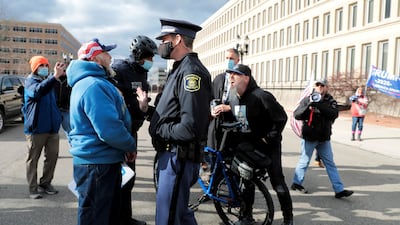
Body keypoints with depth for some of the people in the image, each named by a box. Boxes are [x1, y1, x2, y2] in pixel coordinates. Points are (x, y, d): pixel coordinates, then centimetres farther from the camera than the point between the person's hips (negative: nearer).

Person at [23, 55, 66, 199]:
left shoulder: (48, 81, 16)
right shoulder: (30, 81, -6)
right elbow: (38, 91, -34)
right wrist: (55, 76, -46)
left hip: (52, 127, 7)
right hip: (36, 128, -7)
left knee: (52, 156, 10)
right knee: (33, 159, 3)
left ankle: (45, 183, 23)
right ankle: (33, 188, 11)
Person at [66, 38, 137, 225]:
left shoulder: (92, 82, 15)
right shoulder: (94, 85, -21)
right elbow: (110, 129, -28)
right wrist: (131, 146, -10)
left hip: (102, 160, 11)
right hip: (97, 163, -11)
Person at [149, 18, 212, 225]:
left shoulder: (191, 72, -19)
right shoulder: (180, 69, 14)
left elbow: (190, 128, -27)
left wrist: (159, 130, -13)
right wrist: (150, 112, 4)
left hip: (179, 157, -10)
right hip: (171, 154, 10)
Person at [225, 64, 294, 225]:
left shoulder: (261, 96, -21)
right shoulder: (232, 97, 2)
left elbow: (281, 118, -20)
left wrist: (269, 138, -17)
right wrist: (235, 141, 7)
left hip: (268, 146, -6)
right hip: (247, 146, 7)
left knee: (277, 182, 0)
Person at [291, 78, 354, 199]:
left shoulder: (330, 101, 1)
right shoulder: (307, 100, -4)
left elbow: (334, 114, -18)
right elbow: (297, 115, -12)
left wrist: (320, 105, -30)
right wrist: (308, 107, -28)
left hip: (324, 138, 3)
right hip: (309, 137, -3)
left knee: (330, 163, 8)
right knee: (304, 161, 6)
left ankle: (339, 190, 13)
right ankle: (296, 183, 25)